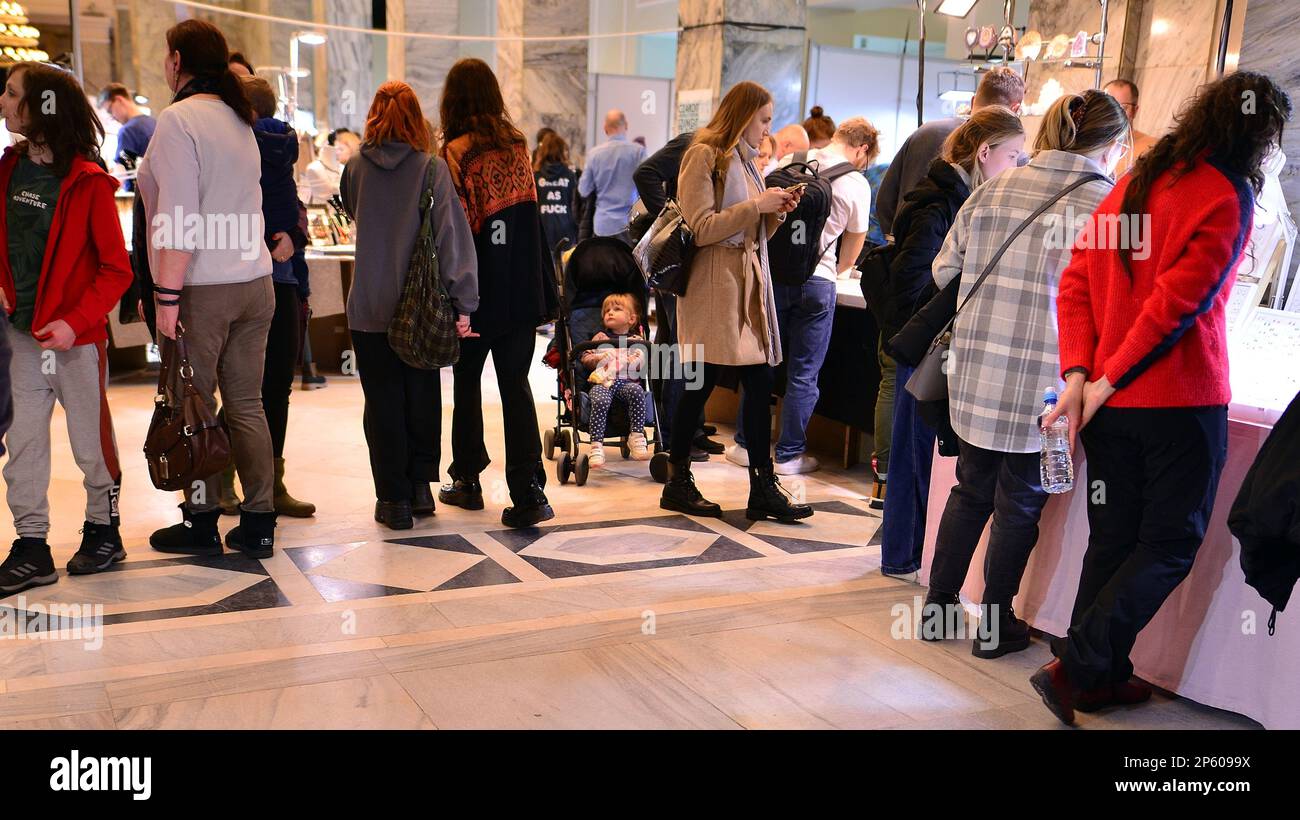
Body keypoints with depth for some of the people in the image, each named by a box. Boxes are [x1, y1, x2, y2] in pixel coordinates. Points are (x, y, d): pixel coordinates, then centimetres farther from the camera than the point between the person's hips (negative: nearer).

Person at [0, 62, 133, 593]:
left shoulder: (88, 182, -13)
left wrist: (74, 322, -21)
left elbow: (116, 270, -13)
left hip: (76, 335, -6)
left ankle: (104, 530, 25)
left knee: (91, 441, 7)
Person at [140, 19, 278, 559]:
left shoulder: (180, 118, -9)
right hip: (255, 282, 7)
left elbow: (180, 216, -16)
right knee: (246, 405, 9)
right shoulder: (240, 120, 14)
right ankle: (258, 523, 12)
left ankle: (202, 522, 11)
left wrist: (167, 294, -14)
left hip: (203, 290, -7)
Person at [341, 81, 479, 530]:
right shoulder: (432, 168, -6)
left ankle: (394, 498, 11)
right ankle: (421, 487, 22)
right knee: (423, 395, 15)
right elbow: (451, 235, -12)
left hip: (369, 307, 1)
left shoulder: (356, 167, 0)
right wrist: (462, 303, -12)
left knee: (383, 401, 7)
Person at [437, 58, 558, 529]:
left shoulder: (455, 153, -10)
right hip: (522, 288, 4)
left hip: (477, 288, -3)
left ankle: (467, 480, 23)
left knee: (466, 382, 14)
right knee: (516, 385, 4)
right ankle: (529, 491, -3)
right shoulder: (517, 145, 6)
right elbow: (530, 213, 11)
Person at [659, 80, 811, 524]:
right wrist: (757, 205, -14)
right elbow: (702, 229, -13)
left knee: (760, 381, 3)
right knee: (701, 383, -2)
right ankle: (678, 482, 11)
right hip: (713, 284, -8)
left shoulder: (745, 160, 19)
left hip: (749, 283, 8)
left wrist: (777, 211, 5)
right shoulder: (705, 156, -5)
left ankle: (764, 488, 8)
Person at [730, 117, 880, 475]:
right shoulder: (857, 185, -3)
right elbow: (850, 254, 4)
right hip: (816, 281, -3)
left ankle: (745, 444, 19)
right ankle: (789, 454, 11)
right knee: (803, 374, 7)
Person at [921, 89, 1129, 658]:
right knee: (1020, 502, 10)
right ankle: (995, 626, 21)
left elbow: (944, 269, 8)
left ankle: (938, 606, 28)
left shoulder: (995, 189, 5)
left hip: (975, 371, 4)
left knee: (971, 488, 19)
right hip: (1044, 381, -4)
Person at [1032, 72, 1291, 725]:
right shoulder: (1227, 197, -10)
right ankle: (1075, 667, -3)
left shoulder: (1135, 182, 11)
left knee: (1112, 541, 14)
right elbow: (1178, 300, -19)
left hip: (1112, 401, 7)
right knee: (1169, 548, 4)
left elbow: (1075, 280, 5)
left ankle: (1102, 678, 23)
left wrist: (1079, 372, -3)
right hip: (1180, 402, -7)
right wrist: (1107, 383, -13)